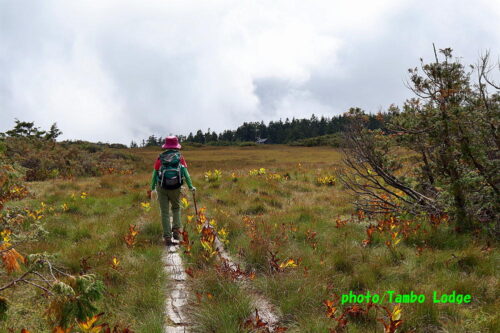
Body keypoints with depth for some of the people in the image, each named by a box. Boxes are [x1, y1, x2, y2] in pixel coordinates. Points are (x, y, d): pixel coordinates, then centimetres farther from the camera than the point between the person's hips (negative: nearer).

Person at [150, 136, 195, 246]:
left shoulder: (160, 157, 4)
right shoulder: (180, 157, 3)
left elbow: (155, 173, 5)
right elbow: (185, 172, -2)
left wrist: (152, 187, 15)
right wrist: (191, 186, 5)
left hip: (162, 188, 0)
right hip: (175, 188, 0)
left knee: (165, 213, 6)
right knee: (176, 208, 24)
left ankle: (167, 237, 3)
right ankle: (176, 230, 8)